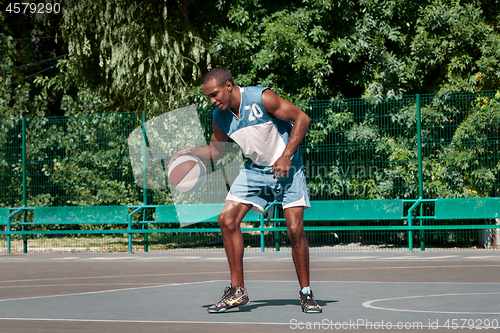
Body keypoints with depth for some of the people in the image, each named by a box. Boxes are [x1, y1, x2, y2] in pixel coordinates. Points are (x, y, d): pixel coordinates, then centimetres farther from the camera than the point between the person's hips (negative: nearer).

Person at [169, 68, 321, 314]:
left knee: (295, 230, -13)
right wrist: (191, 152, -9)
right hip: (255, 169, 5)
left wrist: (286, 156, -22)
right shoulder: (219, 117, -4)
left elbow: (301, 118, -16)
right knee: (227, 220, -9)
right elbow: (215, 151, 11)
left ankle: (306, 293, 3)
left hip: (286, 167, -5)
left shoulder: (262, 98, -22)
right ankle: (237, 291, -1)